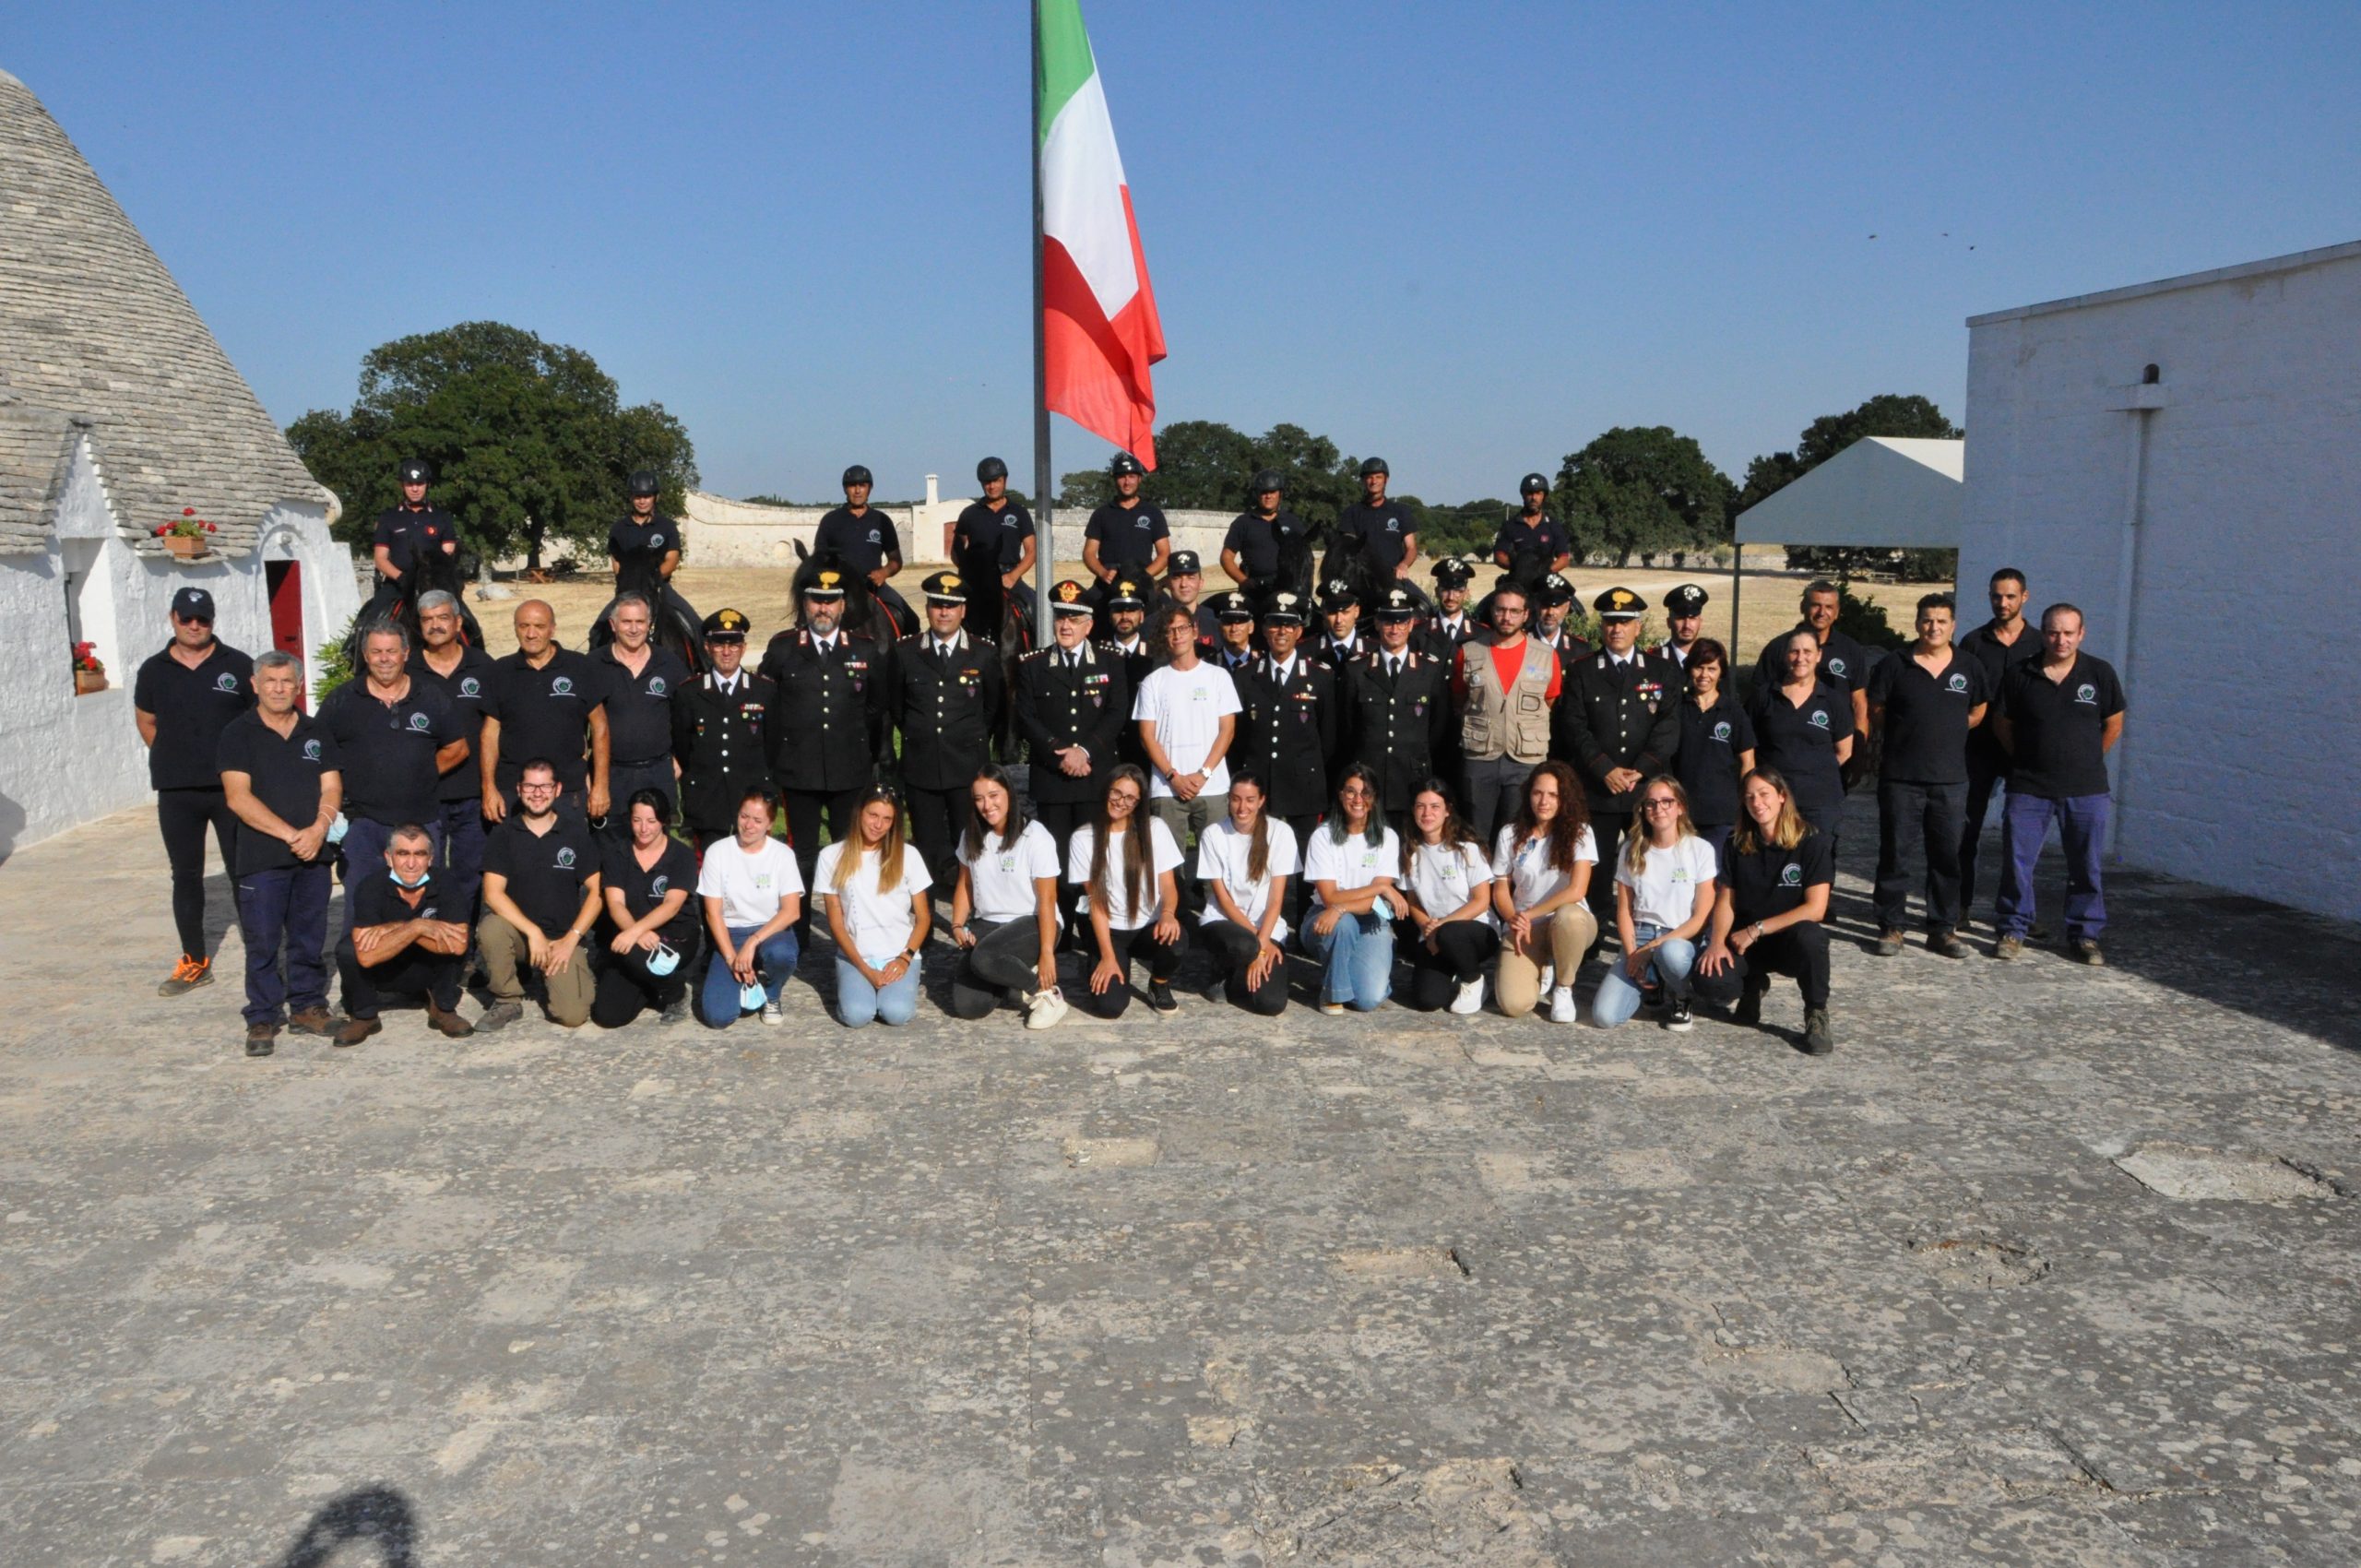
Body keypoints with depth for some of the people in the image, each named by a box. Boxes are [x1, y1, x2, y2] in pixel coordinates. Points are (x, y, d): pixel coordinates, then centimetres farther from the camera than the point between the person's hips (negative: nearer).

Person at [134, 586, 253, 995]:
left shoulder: (238, 665, 0)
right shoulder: (154, 670, 7)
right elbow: (147, 723, 18)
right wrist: (177, 759, 11)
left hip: (232, 788, -3)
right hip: (176, 793, 3)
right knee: (185, 876, 9)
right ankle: (194, 962, 18)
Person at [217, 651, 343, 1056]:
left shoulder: (317, 733, 13)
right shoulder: (237, 734, 0)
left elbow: (331, 787, 6)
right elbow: (238, 796, -9)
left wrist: (318, 830, -13)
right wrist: (290, 834, -16)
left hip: (313, 855, 3)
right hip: (260, 858, -3)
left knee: (310, 937, 8)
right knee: (262, 941, 0)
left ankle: (308, 1006, 20)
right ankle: (262, 1019, 8)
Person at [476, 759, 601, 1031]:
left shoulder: (577, 832, 0)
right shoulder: (504, 834, 0)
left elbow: (596, 890, -1)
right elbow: (493, 893, -10)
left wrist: (571, 939, -10)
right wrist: (533, 932, -19)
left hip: (564, 937, -1)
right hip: (518, 930, 1)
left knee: (573, 1015, -20)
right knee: (490, 928, -34)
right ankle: (508, 1001, -10)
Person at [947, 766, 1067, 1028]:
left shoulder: (1035, 837, -13)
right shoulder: (972, 836, 6)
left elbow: (1047, 899, -14)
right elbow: (965, 884, 17)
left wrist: (1046, 953, -18)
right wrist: (957, 926, 0)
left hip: (1031, 924, -5)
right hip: (987, 924, 5)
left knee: (984, 959, -36)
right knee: (965, 1006, -15)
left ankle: (1045, 991, -11)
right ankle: (1013, 976, 14)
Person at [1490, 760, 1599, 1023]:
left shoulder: (1579, 833, -7)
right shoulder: (1510, 835, 1)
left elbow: (1576, 891, -17)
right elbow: (1501, 889, 5)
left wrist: (1529, 915, -16)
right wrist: (1513, 919, -15)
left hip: (1569, 922, -1)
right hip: (1524, 926, 2)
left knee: (1568, 916, -41)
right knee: (1514, 1005, -22)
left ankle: (1564, 988, -10)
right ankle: (1542, 971, 17)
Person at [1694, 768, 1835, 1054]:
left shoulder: (1814, 842, -11)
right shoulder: (1738, 844, 3)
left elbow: (1815, 909, -17)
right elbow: (1726, 899, 3)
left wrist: (1756, 929, -17)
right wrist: (1717, 942, -16)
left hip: (1790, 940, -3)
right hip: (1745, 942, 3)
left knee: (1810, 936, -40)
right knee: (1707, 981, -27)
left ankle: (1816, 1016, -12)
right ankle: (1753, 985, 13)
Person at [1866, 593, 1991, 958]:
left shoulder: (1969, 668, 6)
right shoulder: (1894, 665, -1)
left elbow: (1977, 712, 18)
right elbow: (1876, 713, 6)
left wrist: (1946, 732, 8)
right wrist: (1903, 736, 5)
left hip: (1950, 779, 2)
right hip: (1899, 776, -2)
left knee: (1946, 856, 7)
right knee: (1893, 853, 3)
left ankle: (1943, 929, 15)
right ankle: (1890, 927, 11)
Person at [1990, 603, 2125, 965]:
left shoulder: (2100, 673, -1)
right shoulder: (2019, 676, -1)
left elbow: (2113, 725, 9)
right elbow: (2004, 726, 10)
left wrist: (2086, 761, 10)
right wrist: (2025, 760, 9)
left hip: (2086, 789, 0)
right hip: (2029, 787, 0)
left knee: (2085, 866, 7)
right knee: (2016, 860, 1)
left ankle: (2084, 934, 19)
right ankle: (2013, 930, 14)